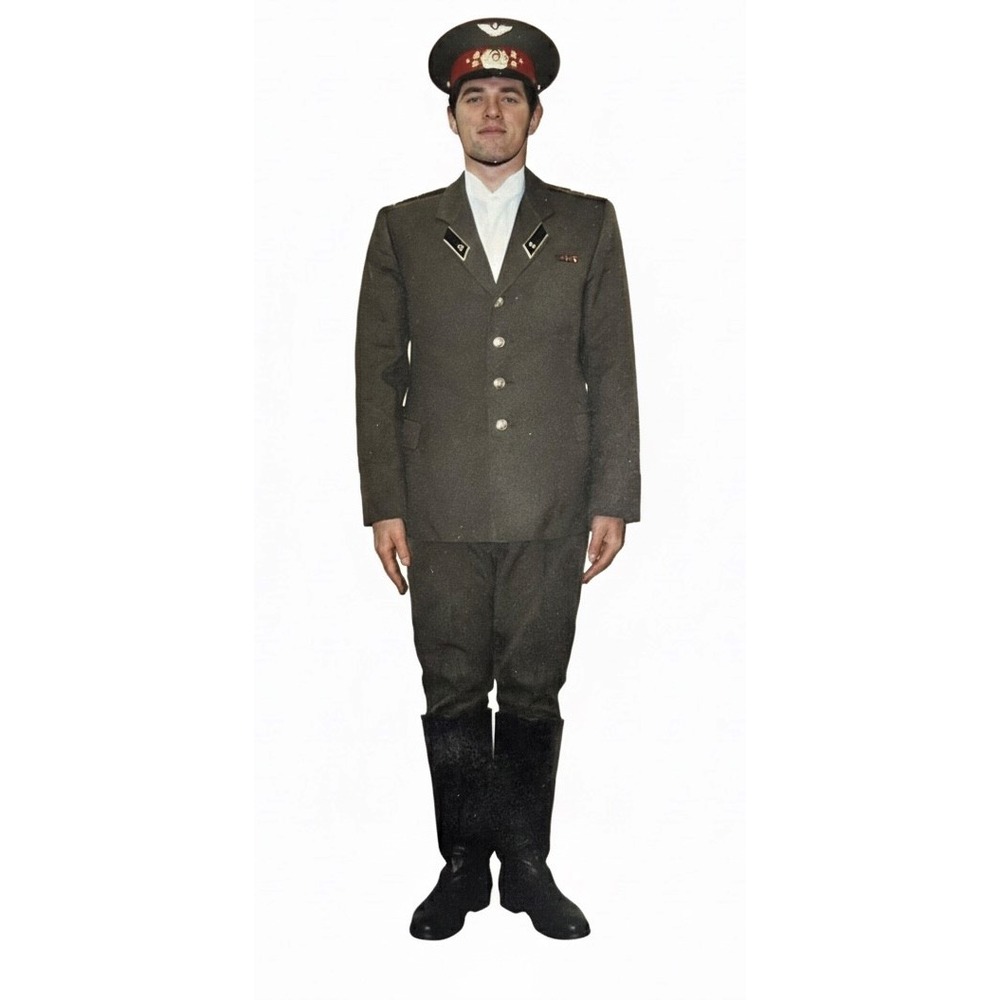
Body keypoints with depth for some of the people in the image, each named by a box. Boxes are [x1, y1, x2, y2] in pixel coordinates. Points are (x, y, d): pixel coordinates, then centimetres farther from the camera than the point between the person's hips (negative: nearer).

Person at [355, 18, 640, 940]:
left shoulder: (588, 225, 8)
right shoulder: (404, 230, 9)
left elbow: (612, 372, 5)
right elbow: (378, 374, 6)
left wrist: (614, 500, 0)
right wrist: (384, 502, 0)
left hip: (551, 513, 0)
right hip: (442, 512, 1)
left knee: (533, 694, 7)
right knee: (452, 696, 7)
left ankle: (528, 866, 23)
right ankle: (464, 866, 23)